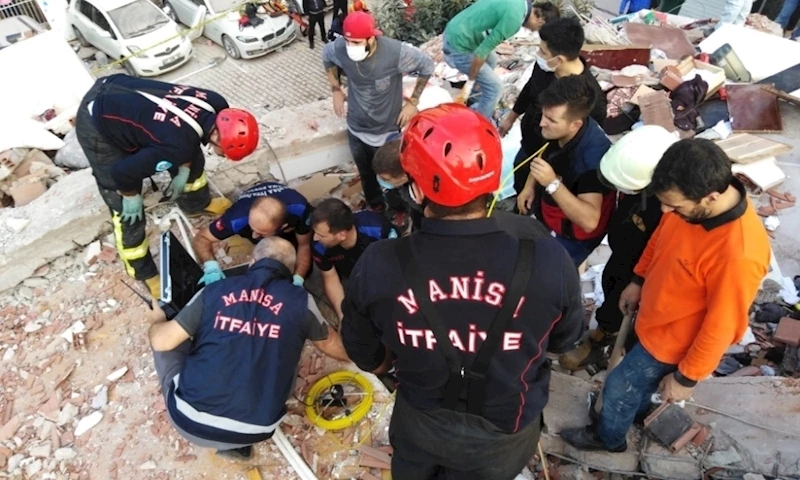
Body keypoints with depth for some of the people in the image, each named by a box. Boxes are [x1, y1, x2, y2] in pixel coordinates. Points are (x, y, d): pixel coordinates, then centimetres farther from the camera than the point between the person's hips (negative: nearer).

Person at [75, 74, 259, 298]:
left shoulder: (216, 105, -17)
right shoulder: (178, 146, -38)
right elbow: (123, 171, -26)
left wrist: (184, 171, 7)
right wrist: (132, 197, -7)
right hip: (97, 124, -7)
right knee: (128, 210, -1)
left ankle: (197, 203, 46)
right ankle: (143, 272, 20)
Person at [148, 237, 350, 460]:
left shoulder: (215, 290, 0)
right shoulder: (300, 301, 0)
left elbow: (162, 341, 1)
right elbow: (330, 344, 17)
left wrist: (156, 320, 25)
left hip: (190, 421, 1)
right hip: (252, 431, 0)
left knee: (167, 341, 21)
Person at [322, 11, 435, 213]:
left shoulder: (395, 52, -29)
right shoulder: (339, 48, -20)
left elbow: (427, 65, -11)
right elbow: (326, 57, 6)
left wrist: (413, 101, -9)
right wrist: (336, 89, 3)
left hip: (388, 130, -3)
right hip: (357, 129, 3)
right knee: (366, 175, 23)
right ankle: (375, 207, 50)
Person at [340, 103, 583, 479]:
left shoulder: (378, 266, -30)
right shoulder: (548, 260, -31)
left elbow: (367, 358, -10)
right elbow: (565, 340, -8)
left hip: (420, 425, 0)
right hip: (505, 436, 1)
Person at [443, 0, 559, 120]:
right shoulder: (514, 17, -23)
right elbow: (482, 51, -23)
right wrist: (469, 84, -13)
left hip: (454, 32, 10)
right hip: (458, 46, -10)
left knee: (491, 60, 31)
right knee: (494, 86, 0)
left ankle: (479, 109, 43)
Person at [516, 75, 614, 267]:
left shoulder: (594, 153, -37)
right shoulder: (558, 131, -18)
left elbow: (589, 221, -42)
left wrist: (552, 183, -49)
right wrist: (529, 186, -4)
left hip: (570, 236, -7)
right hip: (543, 215, 7)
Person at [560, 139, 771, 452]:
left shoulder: (739, 253, -40)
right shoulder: (691, 202, -19)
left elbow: (721, 327, -27)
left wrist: (686, 377, -15)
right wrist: (638, 280, 13)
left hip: (670, 340, -6)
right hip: (653, 316, 7)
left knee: (619, 387, 16)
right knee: (638, 376, 32)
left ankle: (609, 437, 46)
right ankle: (637, 408, 63)